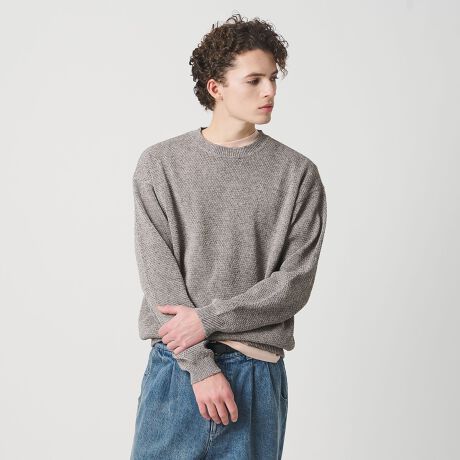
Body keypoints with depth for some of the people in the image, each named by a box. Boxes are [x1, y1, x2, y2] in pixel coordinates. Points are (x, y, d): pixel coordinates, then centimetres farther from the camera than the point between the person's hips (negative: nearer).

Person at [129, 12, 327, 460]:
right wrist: (200, 365, -13)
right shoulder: (159, 164, -1)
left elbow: (296, 283, -5)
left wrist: (209, 318, -13)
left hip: (258, 371, 0)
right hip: (175, 366, 0)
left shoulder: (299, 174, -1)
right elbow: (159, 274, -6)